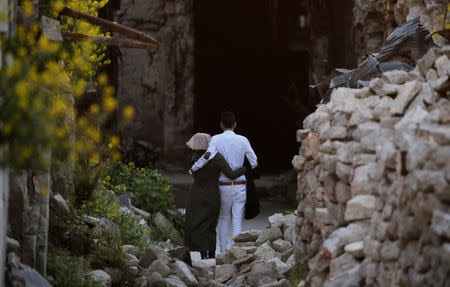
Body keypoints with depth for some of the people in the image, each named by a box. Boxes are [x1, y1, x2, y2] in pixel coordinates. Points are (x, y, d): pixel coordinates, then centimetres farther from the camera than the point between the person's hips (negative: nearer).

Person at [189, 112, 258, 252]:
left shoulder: (216, 139, -5)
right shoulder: (243, 140, -2)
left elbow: (209, 155, -23)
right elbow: (254, 162, 1)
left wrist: (194, 168, -10)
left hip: (224, 185, 0)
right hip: (240, 185, 0)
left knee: (223, 219, 16)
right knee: (237, 221, 2)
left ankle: (223, 251, 14)